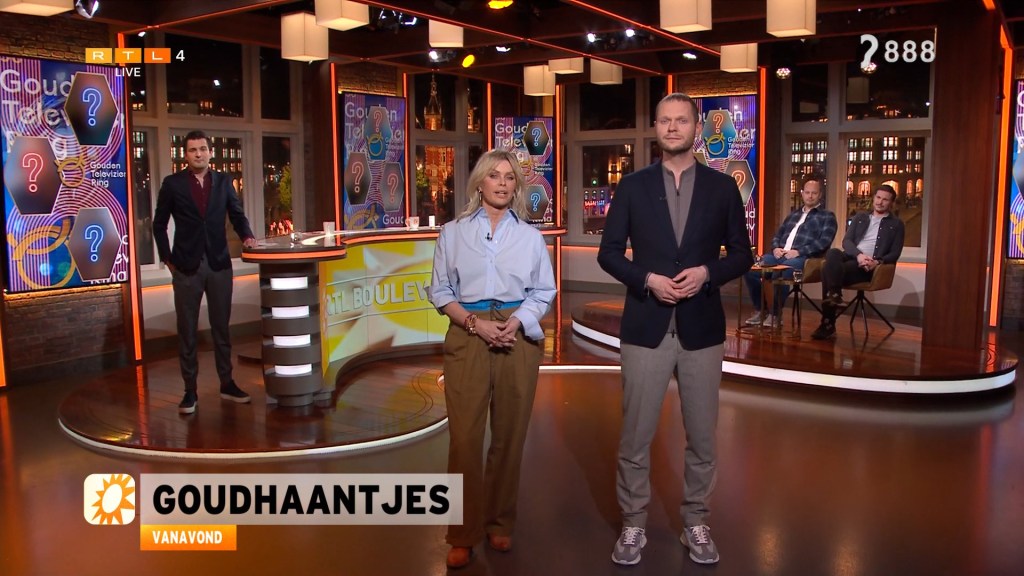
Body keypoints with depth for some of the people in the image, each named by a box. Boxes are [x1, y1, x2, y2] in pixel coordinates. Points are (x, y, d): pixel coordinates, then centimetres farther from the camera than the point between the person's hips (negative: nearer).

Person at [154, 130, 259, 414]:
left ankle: (227, 383, 19)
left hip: (219, 264, 2)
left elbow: (237, 214, 12)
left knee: (221, 327, 9)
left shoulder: (223, 181, 7)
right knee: (187, 330, 4)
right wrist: (167, 259, 1)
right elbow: (159, 225, 6)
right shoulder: (172, 183, 1)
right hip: (187, 267, -2)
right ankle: (190, 390, 12)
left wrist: (246, 235, -8)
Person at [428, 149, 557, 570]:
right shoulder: (453, 233, 6)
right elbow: (441, 290, 5)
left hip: (518, 339, 1)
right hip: (467, 337, -1)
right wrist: (475, 322, -11)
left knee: (509, 436, 7)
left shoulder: (530, 236, 8)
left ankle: (500, 524, 22)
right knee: (464, 436, -4)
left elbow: (543, 292, 8)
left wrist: (515, 321, -11)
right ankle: (463, 535, 7)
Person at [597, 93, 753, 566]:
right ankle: (633, 525, 21)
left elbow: (742, 254, 6)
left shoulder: (722, 187, 5)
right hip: (645, 327, -1)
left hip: (701, 328, 1)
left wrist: (706, 273, -13)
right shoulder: (632, 186, 3)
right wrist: (647, 279, -13)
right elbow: (609, 253, 3)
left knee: (702, 435, 11)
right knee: (635, 436, 5)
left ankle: (695, 523, 28)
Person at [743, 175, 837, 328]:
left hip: (804, 258, -6)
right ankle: (760, 310, -6)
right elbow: (778, 234, 26)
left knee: (779, 273, -38)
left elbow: (824, 242, -5)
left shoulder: (827, 216, 9)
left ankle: (776, 314, -22)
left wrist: (799, 252, -16)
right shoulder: (793, 214, 27)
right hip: (780, 255, 6)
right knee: (751, 268, -19)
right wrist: (776, 247, 1)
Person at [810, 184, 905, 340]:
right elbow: (846, 241, 10)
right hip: (851, 257, 4)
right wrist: (859, 254, -12)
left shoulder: (896, 224, 15)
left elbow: (895, 254, 6)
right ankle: (835, 298, -40)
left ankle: (828, 323, -35)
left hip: (867, 266, -4)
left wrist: (878, 262, -15)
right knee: (833, 253, -35)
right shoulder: (859, 217, 24)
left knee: (828, 269, -33)